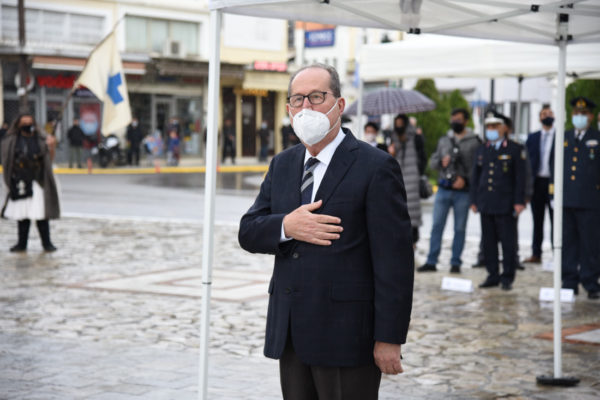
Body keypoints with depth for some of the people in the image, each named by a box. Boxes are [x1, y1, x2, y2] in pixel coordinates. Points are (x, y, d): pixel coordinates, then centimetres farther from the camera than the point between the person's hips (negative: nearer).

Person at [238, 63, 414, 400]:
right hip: (290, 334, 6)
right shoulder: (282, 165, 13)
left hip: (346, 335, -6)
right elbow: (248, 232, 8)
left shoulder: (375, 167, -8)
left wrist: (389, 338, -15)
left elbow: (394, 260, -12)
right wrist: (286, 226, -14)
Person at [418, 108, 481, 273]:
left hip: (463, 191, -3)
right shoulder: (443, 140, 13)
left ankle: (455, 262, 11)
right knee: (437, 225, 2)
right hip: (444, 189, 3)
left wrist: (465, 179, -15)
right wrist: (441, 161, -7)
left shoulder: (475, 142, 1)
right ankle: (431, 261, 6)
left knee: (460, 228, 3)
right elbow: (432, 162, 14)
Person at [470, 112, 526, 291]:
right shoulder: (481, 150, 15)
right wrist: (474, 200, 12)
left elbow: (521, 177, -2)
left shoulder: (515, 149, 1)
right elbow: (475, 177, 17)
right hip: (486, 205, 5)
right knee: (488, 242, 6)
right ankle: (493, 275, 14)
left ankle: (507, 277, 5)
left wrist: (519, 201, -9)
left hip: (506, 205, -5)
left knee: (507, 242, -2)